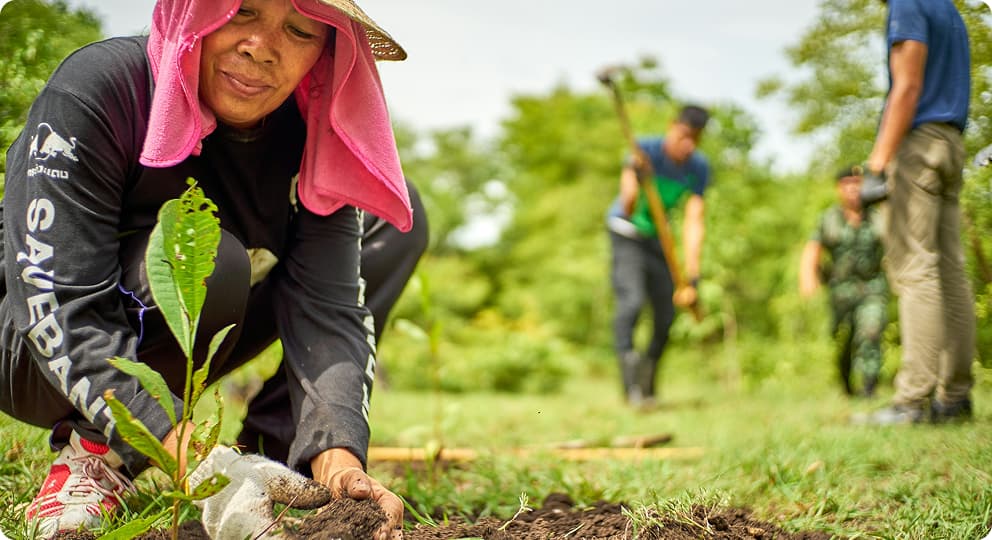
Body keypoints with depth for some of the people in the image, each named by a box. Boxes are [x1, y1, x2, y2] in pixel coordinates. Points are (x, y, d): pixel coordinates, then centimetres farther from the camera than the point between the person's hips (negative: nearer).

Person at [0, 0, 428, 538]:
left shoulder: (315, 135, -14)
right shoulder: (94, 90, -28)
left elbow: (325, 310, -22)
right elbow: (61, 312, -35)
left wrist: (338, 460, -40)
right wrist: (199, 464, -46)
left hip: (167, 357, 5)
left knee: (396, 221, -4)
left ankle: (273, 453, -9)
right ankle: (94, 451, -11)